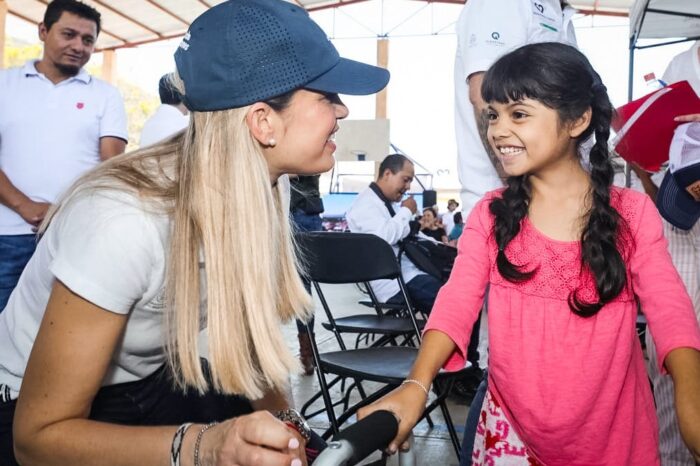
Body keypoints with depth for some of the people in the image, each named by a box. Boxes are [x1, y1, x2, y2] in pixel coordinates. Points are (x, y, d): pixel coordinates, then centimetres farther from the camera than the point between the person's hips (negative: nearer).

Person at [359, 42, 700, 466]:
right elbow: (457, 303, -15)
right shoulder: (489, 215, -4)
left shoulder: (633, 213, -6)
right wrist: (417, 384, -30)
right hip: (512, 425, 1)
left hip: (613, 429, 0)